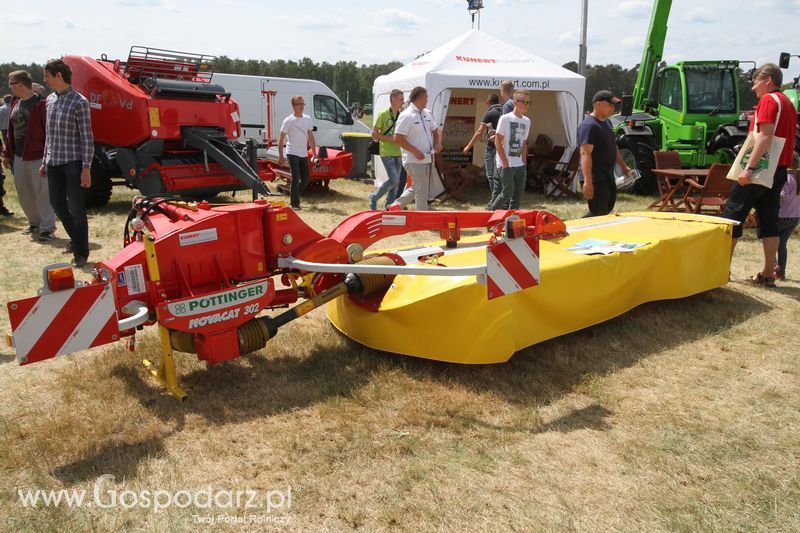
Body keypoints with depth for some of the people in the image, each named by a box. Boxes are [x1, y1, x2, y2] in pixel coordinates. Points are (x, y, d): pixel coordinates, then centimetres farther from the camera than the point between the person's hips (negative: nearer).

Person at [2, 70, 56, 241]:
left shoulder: (40, 104, -11)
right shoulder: (16, 105, 14)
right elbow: (11, 132, 19)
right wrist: (7, 154, 17)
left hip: (37, 157, -9)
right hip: (19, 157, 9)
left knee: (43, 193, -5)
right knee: (24, 194, 14)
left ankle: (47, 228, 0)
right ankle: (34, 223, 27)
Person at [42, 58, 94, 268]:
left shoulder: (79, 102, -10)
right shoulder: (50, 100, 12)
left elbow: (87, 137, -11)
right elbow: (49, 133, 18)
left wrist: (86, 168, -16)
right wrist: (45, 160, 18)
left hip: (73, 162, -7)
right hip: (54, 162, 7)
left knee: (75, 207, -6)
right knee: (57, 203, 13)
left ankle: (81, 252, 5)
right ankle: (76, 239, 32)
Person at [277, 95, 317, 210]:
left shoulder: (307, 119, 10)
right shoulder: (288, 120, -6)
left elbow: (311, 137, 14)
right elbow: (281, 139, -5)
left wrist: (314, 154, 10)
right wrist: (280, 156, -8)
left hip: (304, 154, 6)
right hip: (292, 153, -6)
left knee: (306, 179, 9)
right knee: (296, 178, -9)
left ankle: (294, 197, 29)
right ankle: (295, 204, -1)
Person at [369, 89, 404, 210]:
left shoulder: (401, 115, 9)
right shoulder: (383, 114, -8)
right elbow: (374, 133, -9)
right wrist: (390, 139, -15)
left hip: (397, 153, 6)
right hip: (386, 153, -6)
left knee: (395, 182, 7)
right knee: (394, 180, -14)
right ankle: (374, 197, 6)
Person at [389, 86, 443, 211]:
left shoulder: (427, 114, 13)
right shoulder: (406, 116, -12)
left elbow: (435, 131, 24)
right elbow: (398, 139, -17)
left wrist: (438, 143, 2)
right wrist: (416, 151, -19)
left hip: (427, 159, 8)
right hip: (414, 161, -8)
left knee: (416, 188, 18)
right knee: (422, 191, -4)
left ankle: (396, 205, 29)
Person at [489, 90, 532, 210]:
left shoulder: (527, 121, 13)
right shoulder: (505, 118, -6)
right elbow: (497, 141, -8)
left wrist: (524, 162, 10)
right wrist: (505, 162, -12)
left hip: (520, 165, 6)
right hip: (506, 164, -6)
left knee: (518, 195, 4)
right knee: (508, 192, -11)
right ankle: (490, 212, 6)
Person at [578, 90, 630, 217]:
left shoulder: (606, 123, 16)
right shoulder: (589, 125, -16)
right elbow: (585, 154, -25)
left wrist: (624, 167, 29)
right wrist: (588, 182, -32)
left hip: (608, 177, 10)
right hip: (596, 180, -10)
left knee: (607, 209, 17)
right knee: (599, 214, -8)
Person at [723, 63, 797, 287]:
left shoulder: (769, 100, -9)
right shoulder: (788, 103, 19)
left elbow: (765, 135, -21)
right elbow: (787, 138, 19)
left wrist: (749, 167, -26)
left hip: (760, 169, -9)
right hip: (779, 170, 9)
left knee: (733, 214, -1)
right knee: (769, 220, 8)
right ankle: (767, 274, 9)